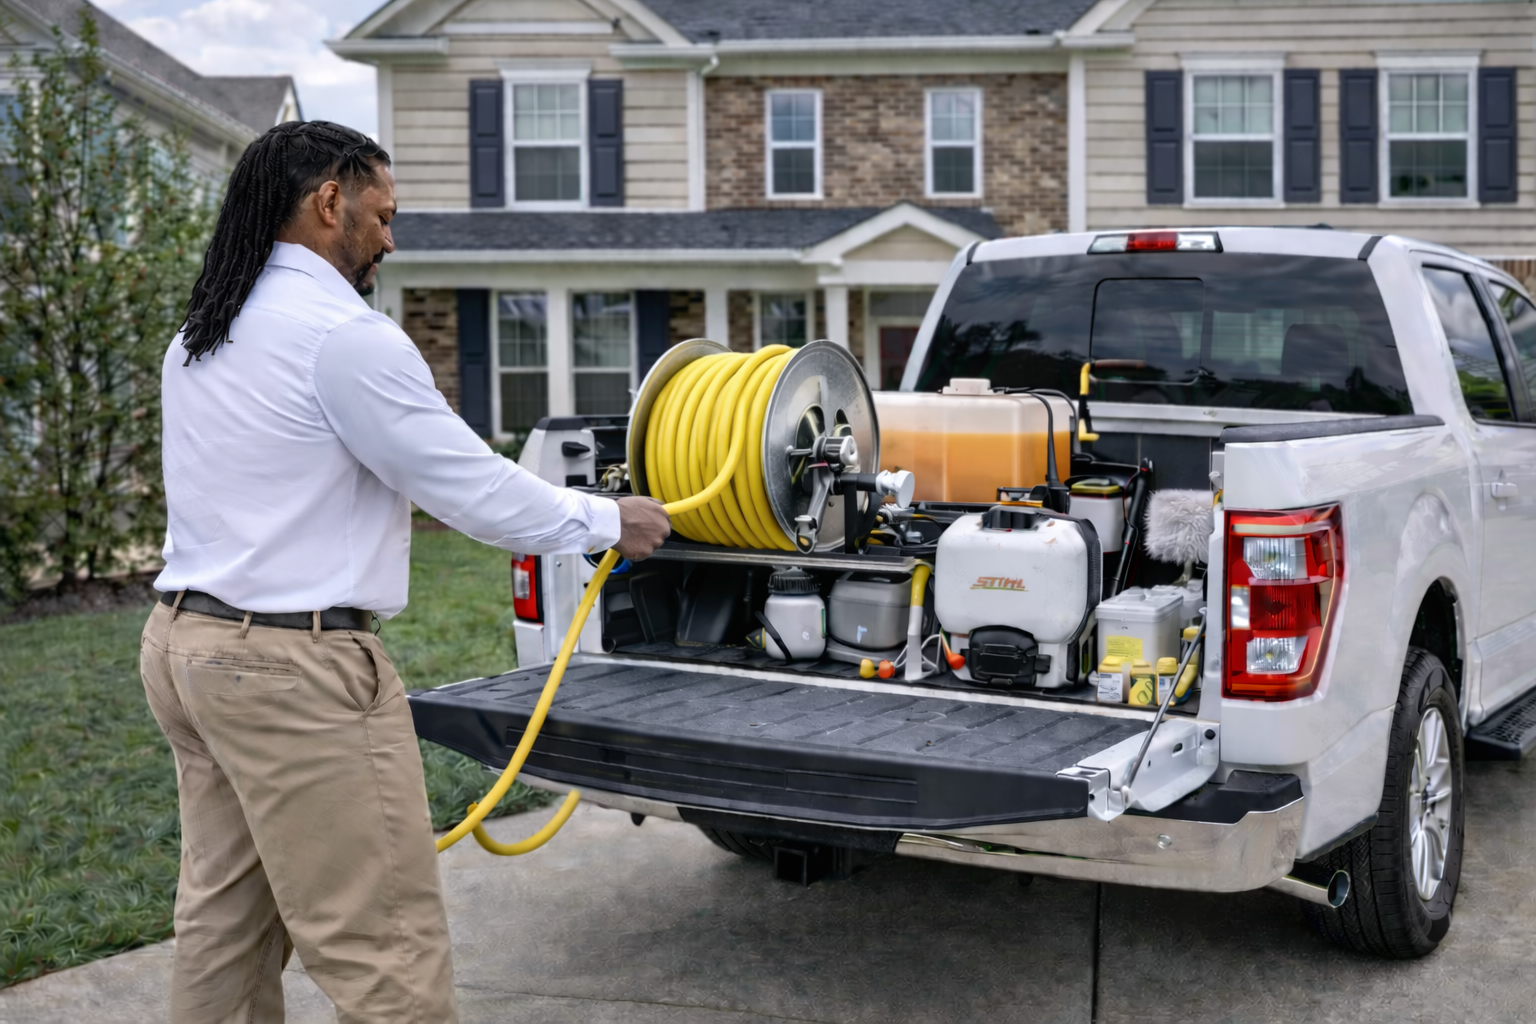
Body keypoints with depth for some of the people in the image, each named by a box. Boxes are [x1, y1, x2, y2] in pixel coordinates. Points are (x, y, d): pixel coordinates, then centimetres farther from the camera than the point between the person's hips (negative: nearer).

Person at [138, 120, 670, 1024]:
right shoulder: (345, 336, -15)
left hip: (189, 639, 10)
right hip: (297, 672, -10)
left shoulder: (202, 335, 13)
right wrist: (608, 523, 0)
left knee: (227, 928, 16)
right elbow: (473, 489, -12)